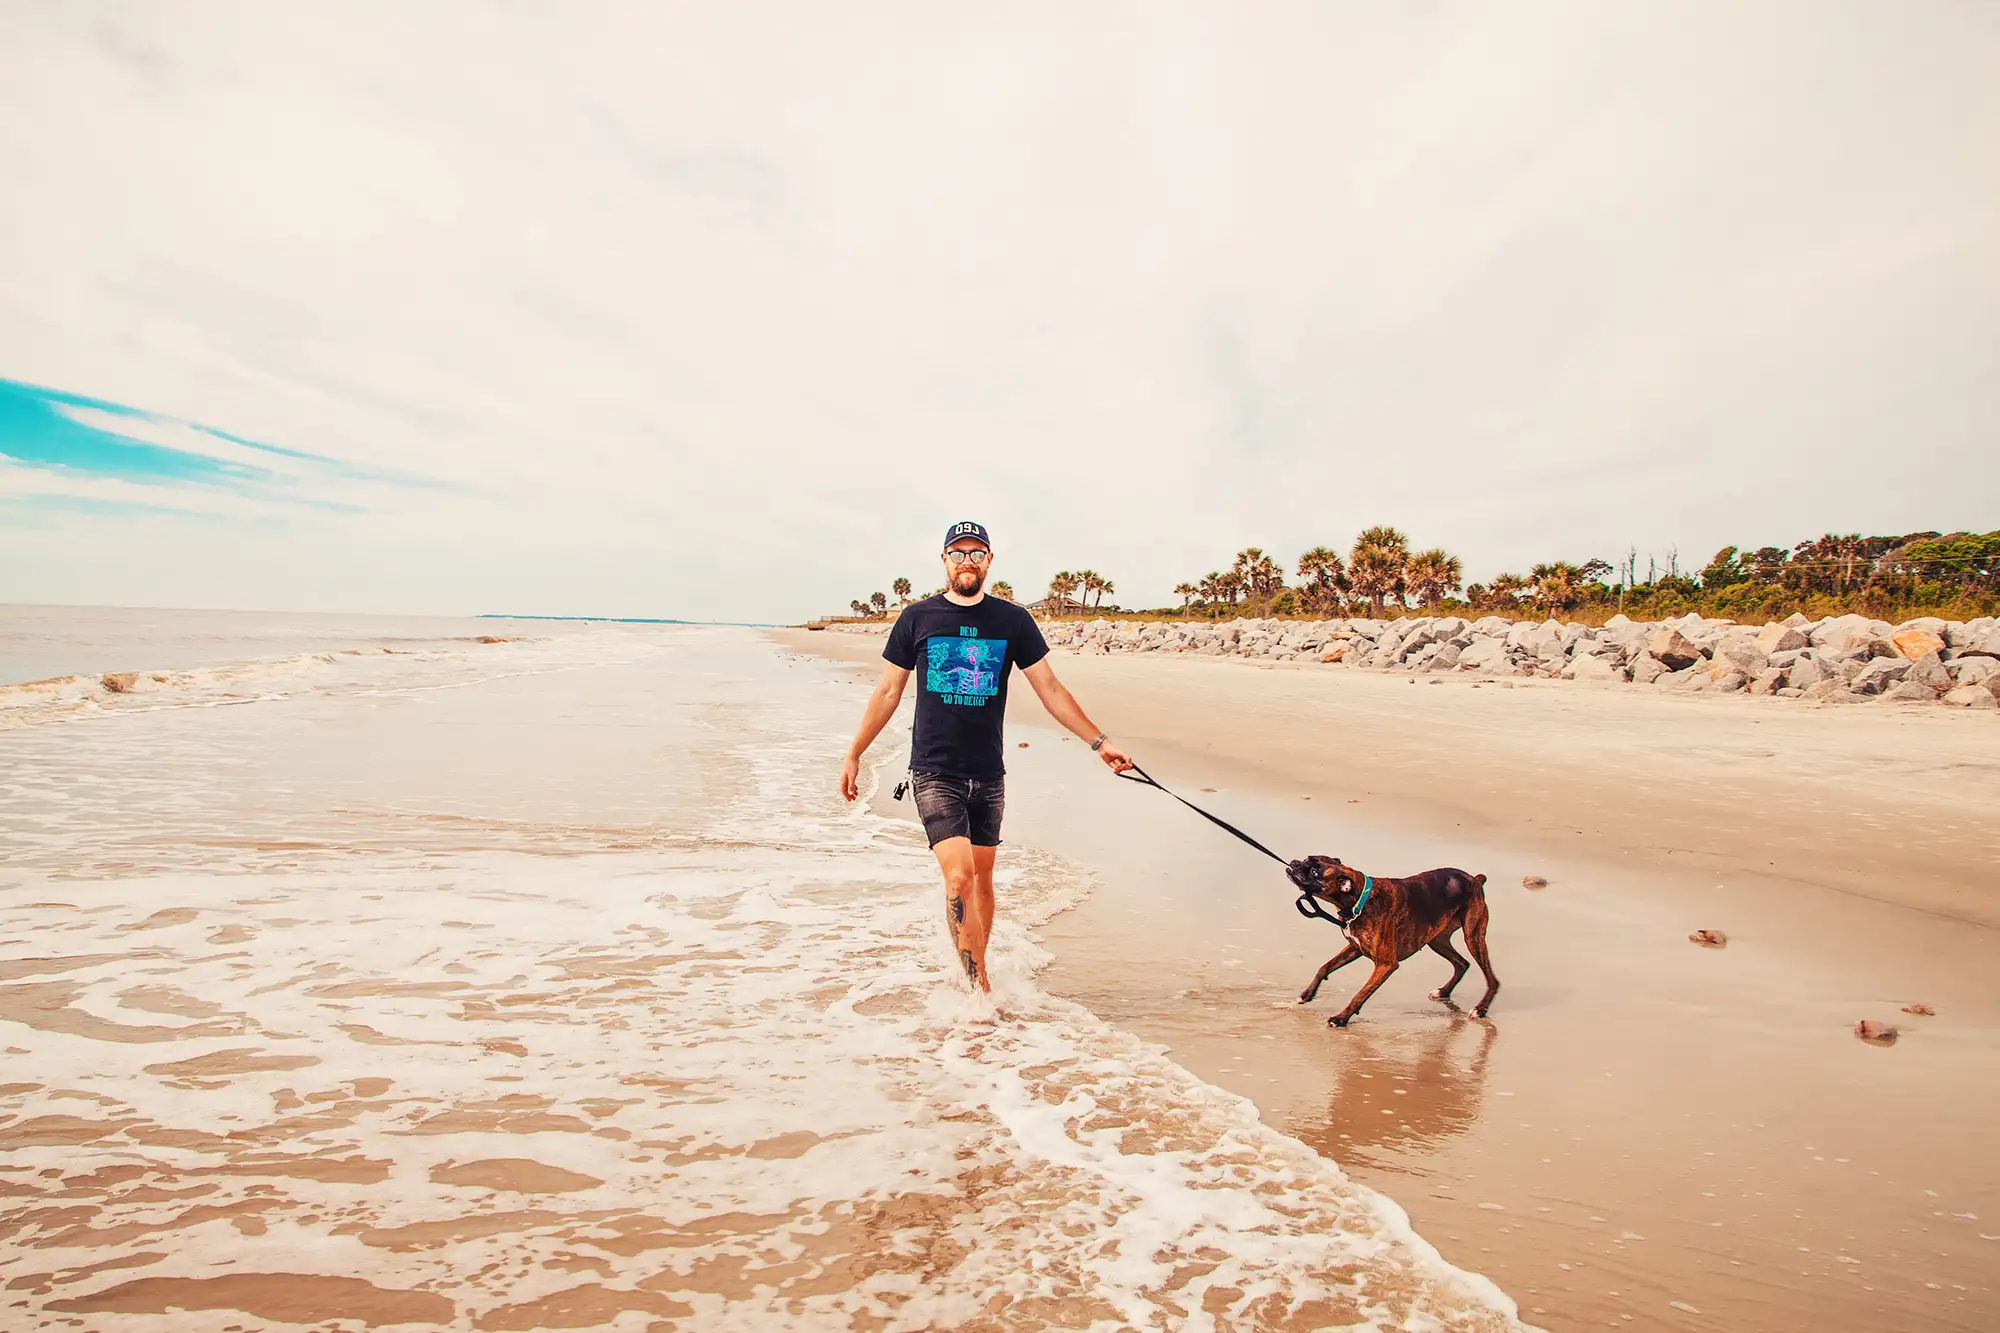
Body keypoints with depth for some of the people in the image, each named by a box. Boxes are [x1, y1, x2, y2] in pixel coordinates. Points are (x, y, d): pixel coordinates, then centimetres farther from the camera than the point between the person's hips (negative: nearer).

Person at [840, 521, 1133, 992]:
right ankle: (980, 988, -8)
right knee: (959, 876, -15)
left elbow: (1050, 690, 8)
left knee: (982, 876, 10)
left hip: (988, 774, 3)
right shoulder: (917, 618, 1)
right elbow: (888, 692, 8)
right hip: (934, 772, -2)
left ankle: (974, 976, 26)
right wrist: (854, 754, 10)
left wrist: (1098, 741, 5)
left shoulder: (1013, 621, 4)